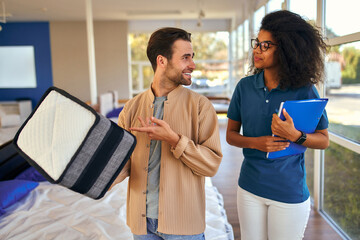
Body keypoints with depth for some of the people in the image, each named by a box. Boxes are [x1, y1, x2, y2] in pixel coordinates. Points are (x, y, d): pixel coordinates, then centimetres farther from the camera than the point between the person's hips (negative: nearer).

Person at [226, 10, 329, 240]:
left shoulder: (304, 90, -10)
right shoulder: (245, 86, -2)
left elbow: (324, 140, -4)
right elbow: (231, 134, 3)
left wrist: (295, 136, -24)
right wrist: (255, 143, -17)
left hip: (289, 192, -2)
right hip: (250, 187, 3)